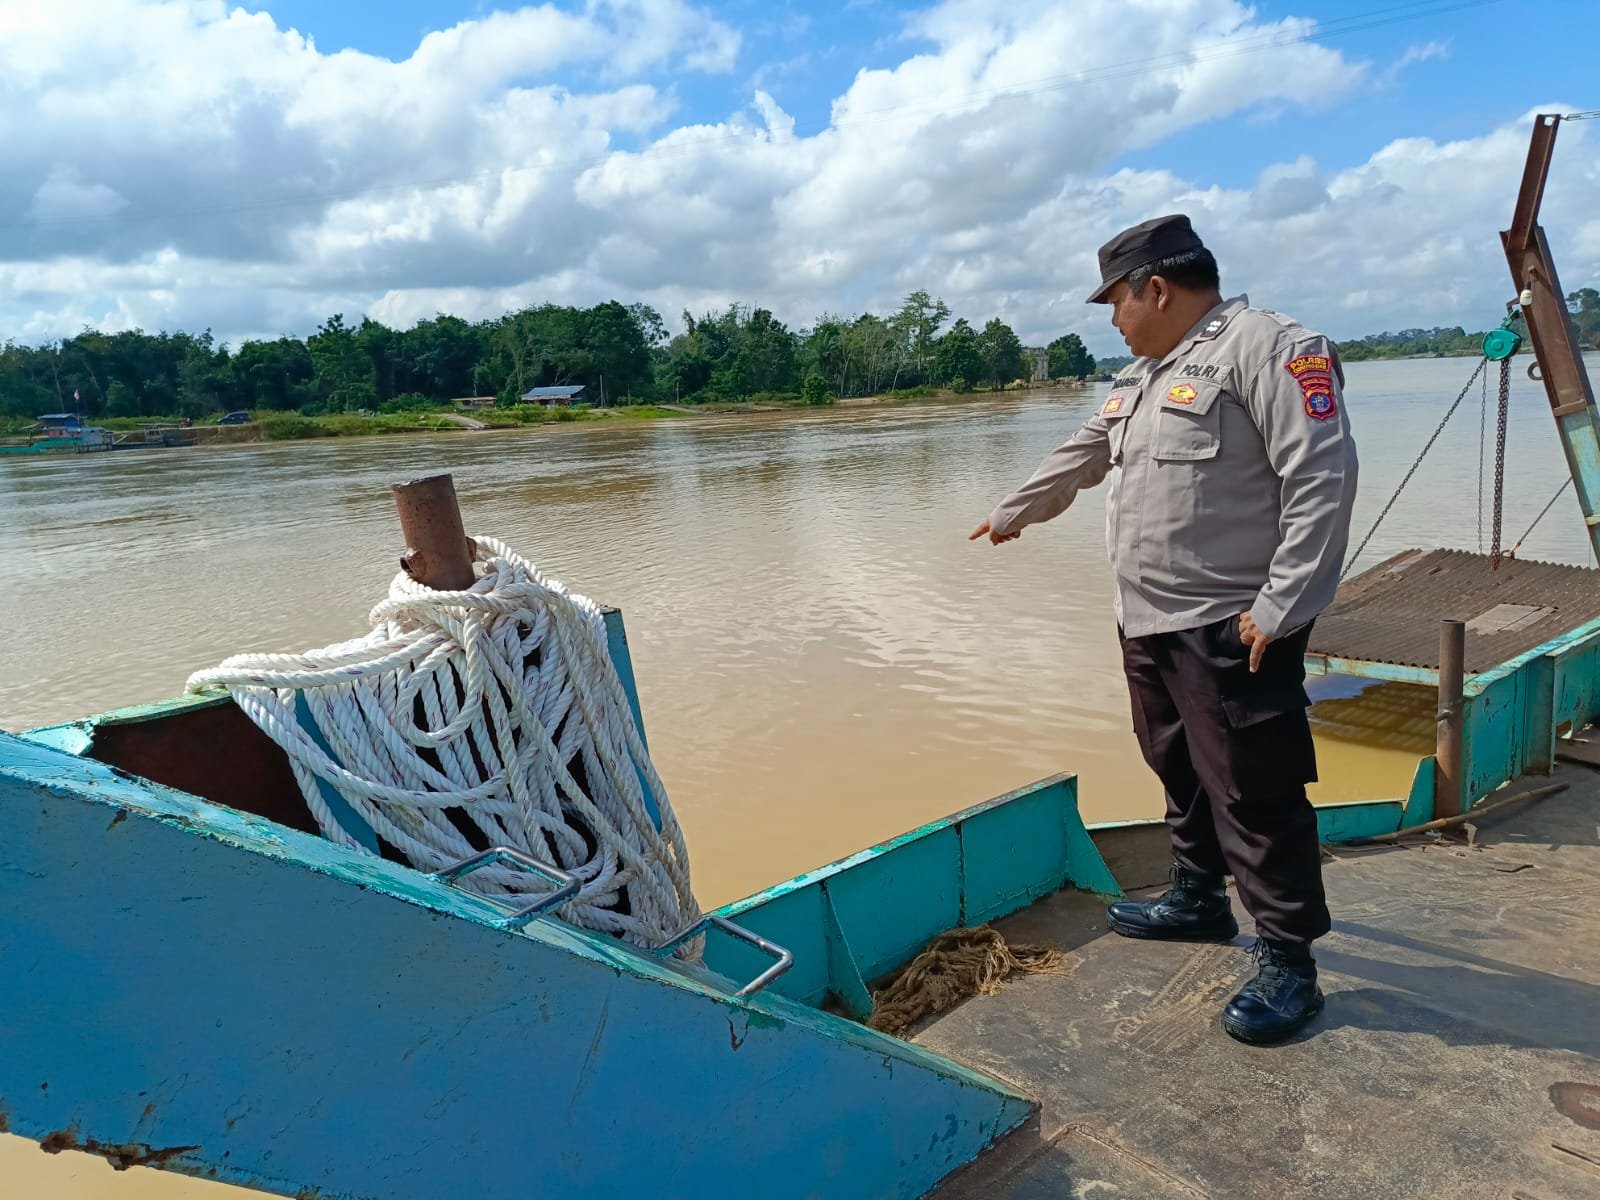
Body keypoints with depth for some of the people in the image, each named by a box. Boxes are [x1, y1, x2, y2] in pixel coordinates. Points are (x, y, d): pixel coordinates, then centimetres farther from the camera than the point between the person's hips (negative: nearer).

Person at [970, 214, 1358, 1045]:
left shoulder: (1267, 347, -13)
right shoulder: (1142, 375, 17)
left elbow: (1322, 478, -20)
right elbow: (1080, 457, 31)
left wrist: (1279, 607, -22)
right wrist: (1011, 512, 41)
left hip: (1230, 631, -9)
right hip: (1151, 625, 9)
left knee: (1254, 792, -3)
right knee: (1181, 773, 20)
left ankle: (1287, 962, 9)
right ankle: (1198, 899, 38)